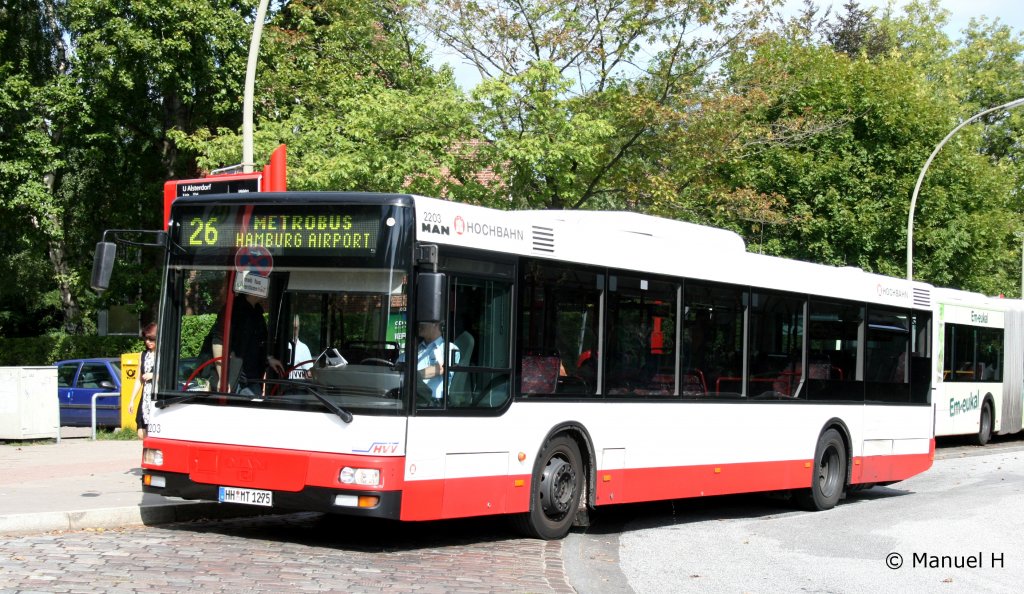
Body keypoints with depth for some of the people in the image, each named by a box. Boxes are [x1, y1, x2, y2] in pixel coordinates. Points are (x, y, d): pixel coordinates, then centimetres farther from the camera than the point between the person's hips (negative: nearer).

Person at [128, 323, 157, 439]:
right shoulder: (143, 355, 15)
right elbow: (139, 380, 19)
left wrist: (153, 375, -10)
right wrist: (132, 400, 16)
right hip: (145, 399, 6)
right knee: (142, 434, 3)